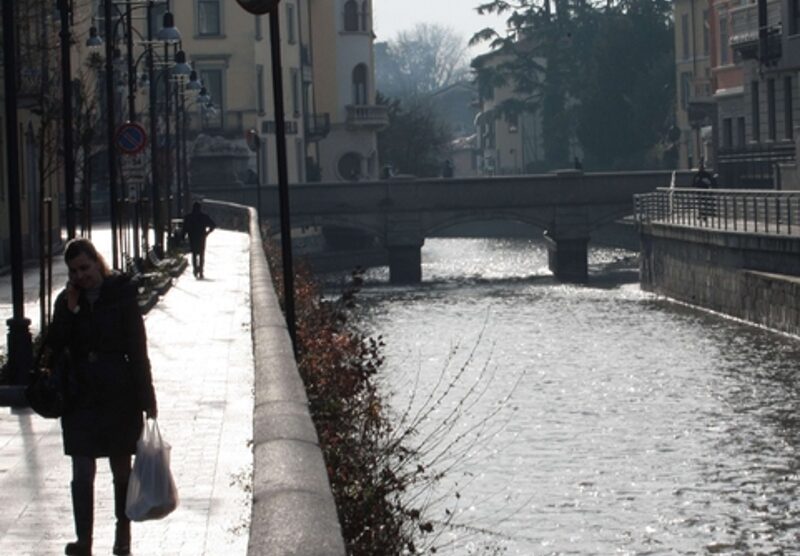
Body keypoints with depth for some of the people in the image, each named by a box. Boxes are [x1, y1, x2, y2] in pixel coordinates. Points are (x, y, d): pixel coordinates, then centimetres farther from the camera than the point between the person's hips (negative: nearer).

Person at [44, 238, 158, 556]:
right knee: (82, 472, 0)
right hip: (80, 398, 2)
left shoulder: (121, 295, -4)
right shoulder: (67, 301, 4)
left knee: (121, 468, 9)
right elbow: (55, 347, -3)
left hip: (119, 396, -2)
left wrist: (146, 398, -6)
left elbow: (138, 350, -3)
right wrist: (69, 311, -14)